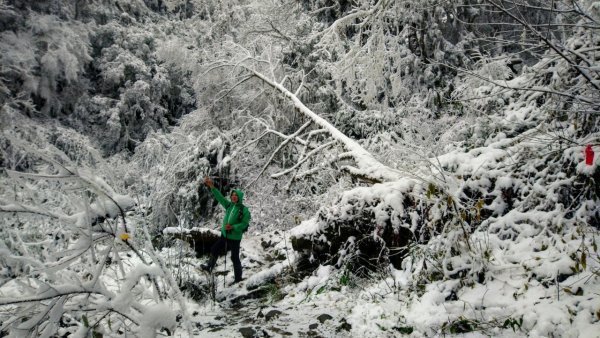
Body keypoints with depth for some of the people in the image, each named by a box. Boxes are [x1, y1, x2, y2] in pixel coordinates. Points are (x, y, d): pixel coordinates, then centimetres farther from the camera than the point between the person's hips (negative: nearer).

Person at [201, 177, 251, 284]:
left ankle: (238, 278, 17)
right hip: (225, 235, 7)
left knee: (235, 258, 2)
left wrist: (233, 227, -29)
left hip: (235, 237, -7)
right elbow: (220, 197, -6)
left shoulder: (244, 210, -15)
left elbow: (244, 224, -18)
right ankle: (209, 267, 45)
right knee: (214, 250, 21)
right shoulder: (229, 205, 1)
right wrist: (212, 187, -17)